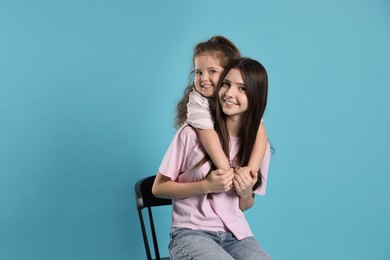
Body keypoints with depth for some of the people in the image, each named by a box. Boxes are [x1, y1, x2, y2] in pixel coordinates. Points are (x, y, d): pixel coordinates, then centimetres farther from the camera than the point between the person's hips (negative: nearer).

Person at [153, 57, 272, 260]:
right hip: (191, 233, -4)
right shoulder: (192, 133, -11)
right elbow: (158, 188, -3)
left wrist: (246, 192, -9)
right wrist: (206, 186, -16)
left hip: (237, 234, 4)